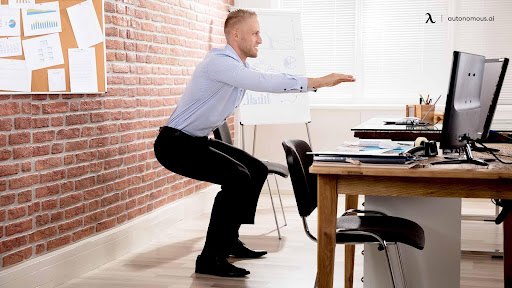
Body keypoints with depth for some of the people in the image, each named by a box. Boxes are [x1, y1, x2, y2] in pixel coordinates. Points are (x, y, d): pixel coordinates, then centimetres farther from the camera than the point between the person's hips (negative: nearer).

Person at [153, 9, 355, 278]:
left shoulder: (240, 66, 10)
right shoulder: (219, 62, -23)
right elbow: (264, 82, -34)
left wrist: (317, 82, -3)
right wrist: (318, 82, -33)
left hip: (197, 141, 10)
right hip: (175, 144, -10)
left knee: (257, 170, 12)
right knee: (237, 177, -25)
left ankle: (229, 241, 21)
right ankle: (210, 258, -19)